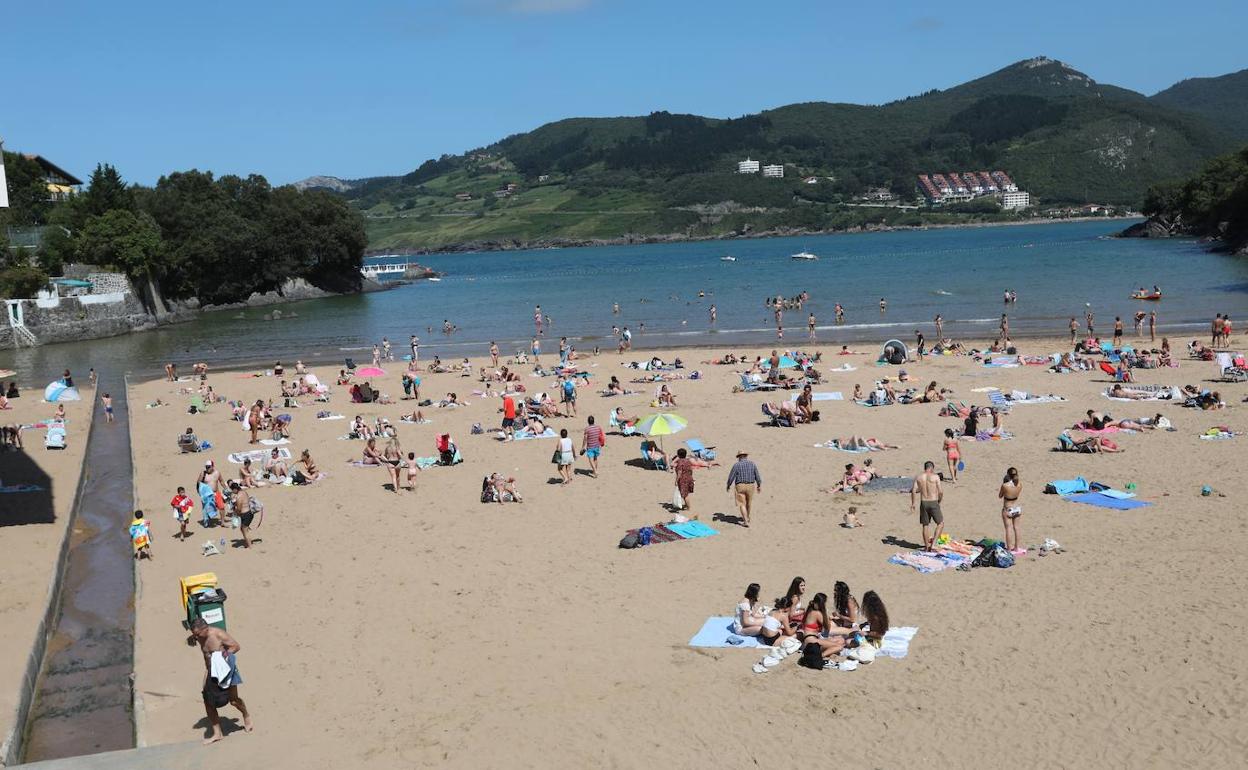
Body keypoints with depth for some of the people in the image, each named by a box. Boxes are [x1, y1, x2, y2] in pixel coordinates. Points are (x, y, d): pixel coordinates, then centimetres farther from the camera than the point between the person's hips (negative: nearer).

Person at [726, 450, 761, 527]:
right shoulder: (752, 464, 1)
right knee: (748, 503, 22)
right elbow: (757, 476, 3)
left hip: (740, 486, -3)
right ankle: (747, 517, 41)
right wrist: (759, 486, 15)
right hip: (751, 486, 3)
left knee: (742, 504, 2)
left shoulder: (736, 465, -7)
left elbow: (731, 477, -6)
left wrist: (728, 486, 9)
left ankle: (746, 522, -9)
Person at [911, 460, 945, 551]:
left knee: (925, 525, 13)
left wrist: (912, 503, 4)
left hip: (923, 503, 3)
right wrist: (939, 501, 10)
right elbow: (940, 491, -8)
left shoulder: (918, 477, 2)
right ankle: (933, 543, -2)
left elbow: (913, 491, -3)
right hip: (933, 503, -3)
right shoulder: (935, 477, -6)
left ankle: (926, 546, 18)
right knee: (941, 523, 11)